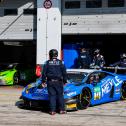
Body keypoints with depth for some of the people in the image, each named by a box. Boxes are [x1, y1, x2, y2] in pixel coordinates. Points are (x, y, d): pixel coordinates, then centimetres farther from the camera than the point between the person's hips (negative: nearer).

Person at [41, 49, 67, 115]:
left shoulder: (47, 63, 2)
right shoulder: (61, 63, 2)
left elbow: (44, 73, 3)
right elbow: (64, 73, 4)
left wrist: (43, 81, 10)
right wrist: (64, 81, 12)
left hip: (50, 82, 0)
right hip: (58, 82, 0)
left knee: (52, 96, 2)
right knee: (60, 95, 6)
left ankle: (52, 110, -1)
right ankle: (62, 109, 5)